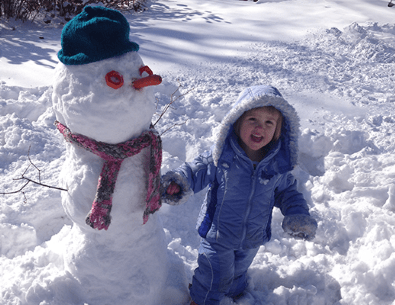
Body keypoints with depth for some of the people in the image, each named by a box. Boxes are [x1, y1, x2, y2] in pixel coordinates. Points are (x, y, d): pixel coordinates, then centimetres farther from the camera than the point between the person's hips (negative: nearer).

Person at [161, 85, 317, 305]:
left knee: (239, 271, 32)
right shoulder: (222, 154, -24)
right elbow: (199, 170, -12)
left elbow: (287, 191, 1)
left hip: (253, 237, 4)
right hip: (219, 233, -3)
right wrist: (181, 182, -31)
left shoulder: (279, 163, -14)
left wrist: (298, 215, -12)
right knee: (214, 277, 15)